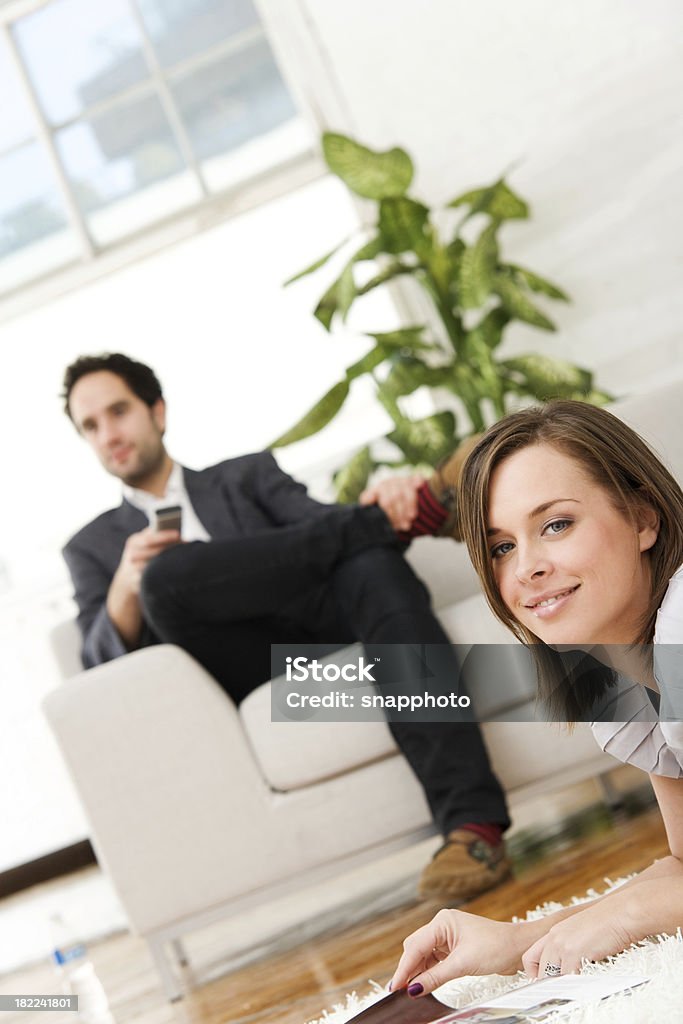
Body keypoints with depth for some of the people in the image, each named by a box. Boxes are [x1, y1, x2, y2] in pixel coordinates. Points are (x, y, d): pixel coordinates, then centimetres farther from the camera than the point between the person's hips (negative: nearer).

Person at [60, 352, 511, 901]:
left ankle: (473, 824, -47)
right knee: (165, 575, -30)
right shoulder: (93, 547, 24)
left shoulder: (249, 475, 25)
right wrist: (124, 590, -13)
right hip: (251, 674, 0)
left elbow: (326, 525, 6)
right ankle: (396, 516, -19)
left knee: (374, 560, -33)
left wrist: (378, 504, -18)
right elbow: (102, 664, 9)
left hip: (326, 619, 1)